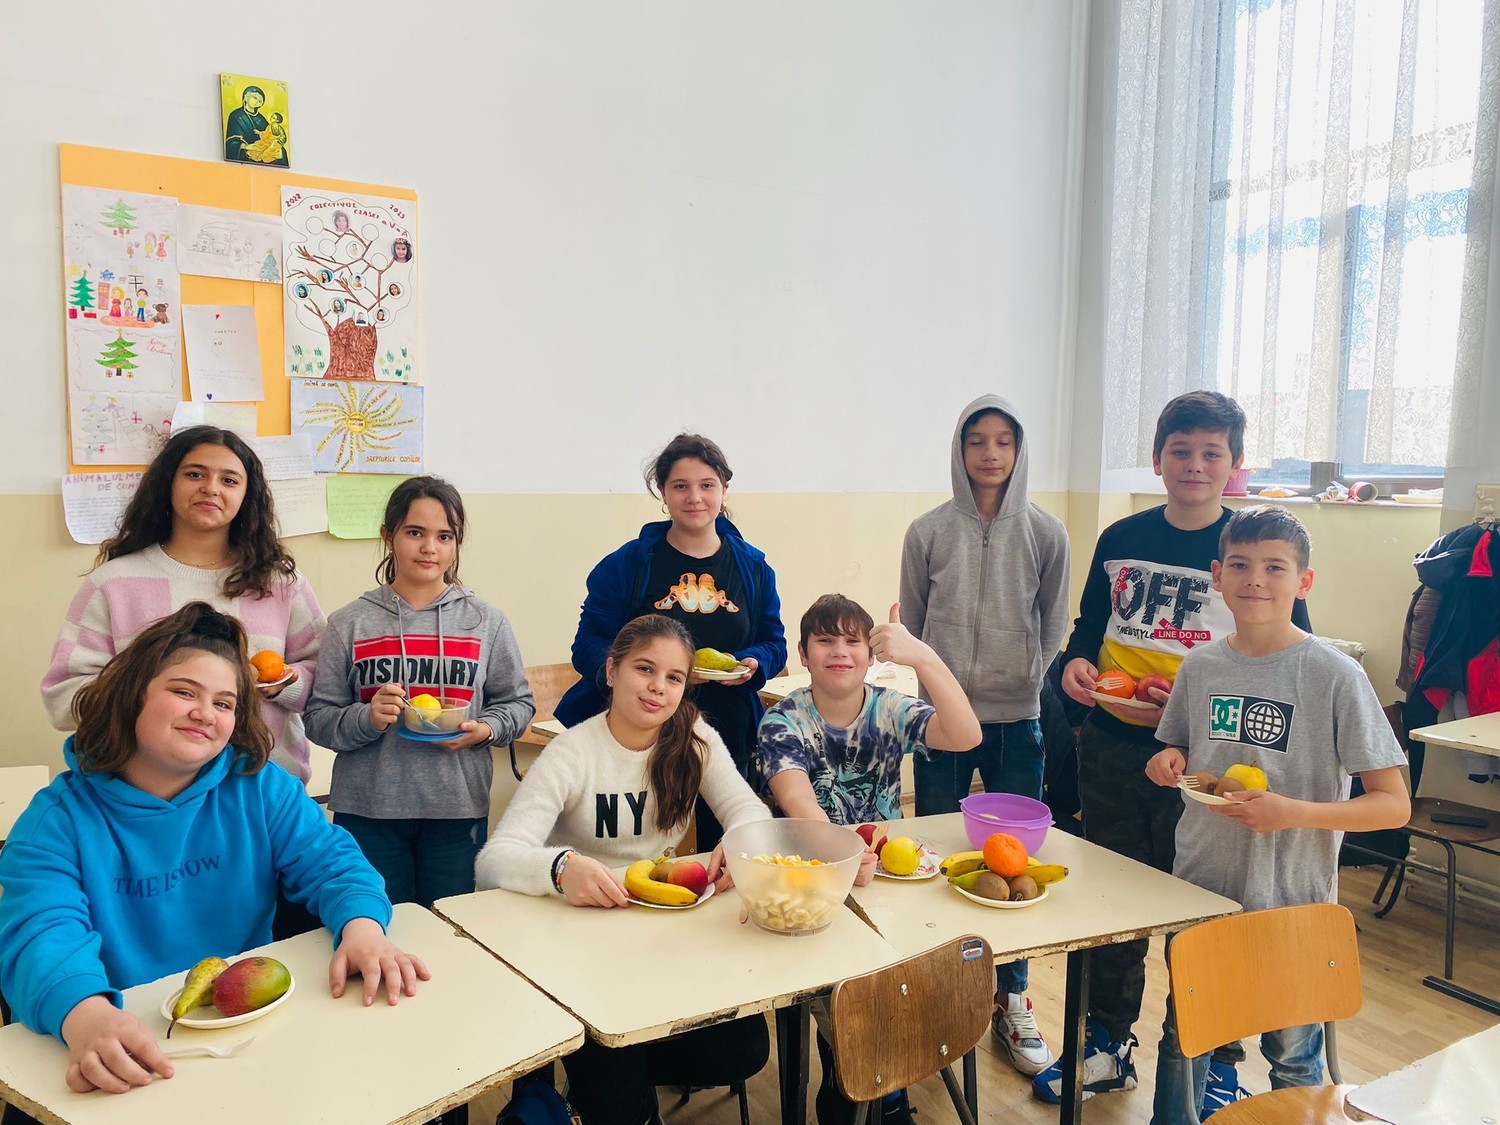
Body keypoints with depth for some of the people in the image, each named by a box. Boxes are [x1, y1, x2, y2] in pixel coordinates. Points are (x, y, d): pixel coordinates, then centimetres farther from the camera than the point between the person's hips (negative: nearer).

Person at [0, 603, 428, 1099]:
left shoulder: (260, 788, 5)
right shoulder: (56, 819, -2)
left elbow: (330, 861, 0)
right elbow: (42, 934, -16)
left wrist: (362, 928, -23)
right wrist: (85, 1016, -38)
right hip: (128, 1054, -1)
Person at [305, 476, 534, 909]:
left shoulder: (486, 622, 4)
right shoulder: (350, 623, 2)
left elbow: (518, 702, 8)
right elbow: (319, 718, 1)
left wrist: (485, 729, -11)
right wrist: (366, 719, -17)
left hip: (458, 811, 1)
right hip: (368, 812, 0)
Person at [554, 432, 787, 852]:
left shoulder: (752, 567, 8)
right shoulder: (627, 564, -2)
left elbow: (774, 645, 14)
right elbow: (588, 648, -4)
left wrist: (752, 664, -9)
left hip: (726, 739, 3)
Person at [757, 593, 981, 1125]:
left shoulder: (892, 710, -1)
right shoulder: (782, 722, -7)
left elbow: (965, 736, -20)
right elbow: (798, 800, -25)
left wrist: (924, 657, -34)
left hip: (885, 867, 2)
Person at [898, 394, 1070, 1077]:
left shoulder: (1045, 534, 1)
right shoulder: (928, 533, -1)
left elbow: (1053, 629, 7)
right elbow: (910, 628, 6)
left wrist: (1029, 686, 3)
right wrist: (933, 689, 4)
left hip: (1017, 722, 0)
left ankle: (1011, 1003, 24)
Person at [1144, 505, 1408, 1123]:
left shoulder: (1336, 675, -14)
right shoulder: (1200, 664, -2)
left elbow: (1393, 804, -13)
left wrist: (1293, 812, -26)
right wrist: (1169, 764, -8)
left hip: (1292, 899, -4)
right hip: (1199, 886, 4)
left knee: (1291, 1055, 14)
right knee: (1181, 1038, 19)